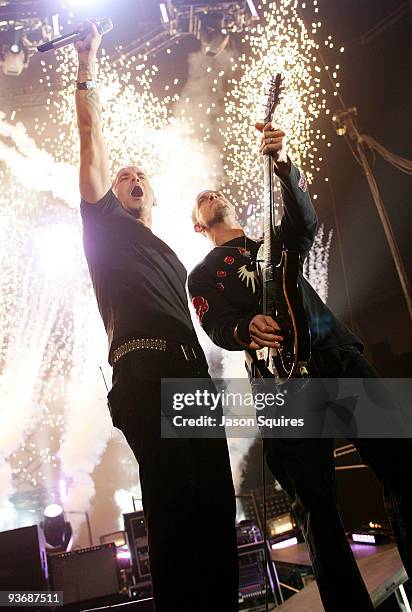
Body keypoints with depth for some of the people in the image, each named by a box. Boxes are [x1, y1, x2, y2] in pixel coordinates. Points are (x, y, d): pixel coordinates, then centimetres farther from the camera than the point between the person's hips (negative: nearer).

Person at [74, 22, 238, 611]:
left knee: (214, 499, 3)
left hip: (192, 376, 6)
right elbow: (92, 142, 12)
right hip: (145, 374, -6)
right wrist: (87, 68, 13)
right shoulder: (107, 226, 18)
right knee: (174, 501, -14)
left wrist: (203, 386, 16)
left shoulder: (171, 257, 32)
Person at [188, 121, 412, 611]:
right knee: (315, 504, -4)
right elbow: (216, 328, 2)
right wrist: (246, 329, -21)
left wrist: (283, 164, -11)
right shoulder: (202, 275, 19)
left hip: (341, 355, 3)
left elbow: (304, 220, 5)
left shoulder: (275, 244, 27)